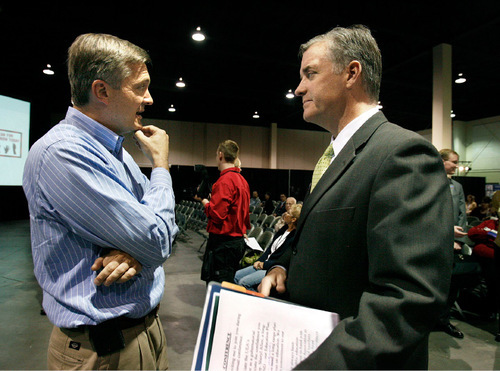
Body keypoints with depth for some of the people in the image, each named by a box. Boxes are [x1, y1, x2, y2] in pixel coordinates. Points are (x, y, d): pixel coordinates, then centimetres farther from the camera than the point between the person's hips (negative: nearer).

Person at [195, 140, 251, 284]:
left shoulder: (225, 180, -18)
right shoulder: (242, 180, 11)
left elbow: (216, 214, -23)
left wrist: (203, 200, -3)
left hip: (223, 243, -9)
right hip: (238, 239, 9)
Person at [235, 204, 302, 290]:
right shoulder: (284, 228, 9)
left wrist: (265, 264, -14)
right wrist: (259, 261, 2)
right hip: (263, 264, 9)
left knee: (243, 282, -18)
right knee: (237, 275, 4)